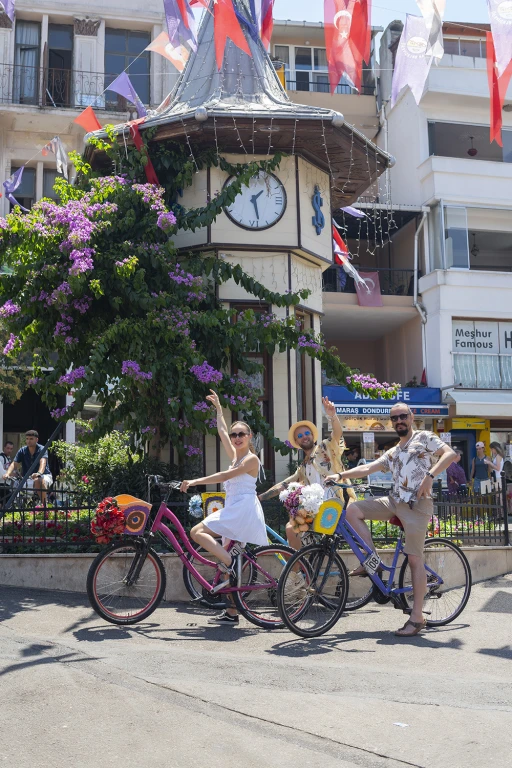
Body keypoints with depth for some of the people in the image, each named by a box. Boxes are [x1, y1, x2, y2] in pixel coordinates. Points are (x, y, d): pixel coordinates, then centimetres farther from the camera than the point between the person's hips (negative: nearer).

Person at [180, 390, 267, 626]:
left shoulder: (251, 458, -7)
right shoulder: (235, 456, 17)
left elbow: (225, 475, -17)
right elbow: (222, 432, 26)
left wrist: (195, 481, -20)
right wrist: (218, 407, 34)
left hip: (243, 508, -9)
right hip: (234, 510, 9)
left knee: (197, 531, -18)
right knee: (236, 568, 7)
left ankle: (229, 562, -21)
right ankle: (232, 612, 10)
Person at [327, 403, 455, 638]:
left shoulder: (425, 438, 4)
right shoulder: (393, 453, 23)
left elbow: (450, 453, -11)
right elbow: (368, 468, 14)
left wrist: (430, 475, -23)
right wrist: (341, 475, 1)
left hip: (417, 504, -7)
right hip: (394, 502, 7)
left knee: (414, 559, -7)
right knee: (353, 510, -7)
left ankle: (417, 617, -1)